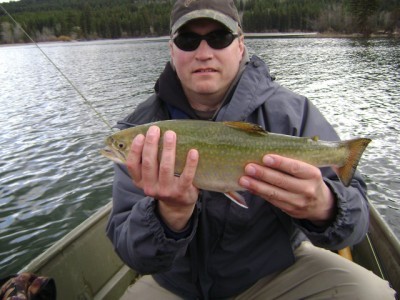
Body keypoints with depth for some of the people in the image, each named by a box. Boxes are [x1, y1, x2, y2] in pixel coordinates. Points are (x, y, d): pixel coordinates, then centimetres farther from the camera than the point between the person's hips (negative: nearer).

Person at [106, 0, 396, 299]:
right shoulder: (142, 129, -15)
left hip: (274, 271, 0)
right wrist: (171, 215, -40)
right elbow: (133, 255, -19)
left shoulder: (292, 113, -16)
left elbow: (356, 218, -17)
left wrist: (324, 208, -40)